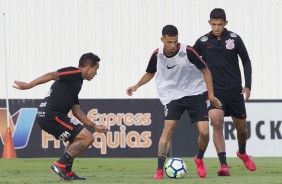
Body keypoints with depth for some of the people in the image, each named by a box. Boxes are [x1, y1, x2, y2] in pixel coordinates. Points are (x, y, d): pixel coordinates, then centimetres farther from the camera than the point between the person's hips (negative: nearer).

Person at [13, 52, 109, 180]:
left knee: (76, 140, 28)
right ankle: (60, 165, -12)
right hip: (52, 116, -10)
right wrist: (29, 85, -26)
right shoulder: (75, 73, -4)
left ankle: (67, 172, 21)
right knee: (87, 138, -10)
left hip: (44, 116, 10)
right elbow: (51, 75, -18)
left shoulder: (76, 82, 25)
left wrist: (94, 126, 32)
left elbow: (77, 111, 30)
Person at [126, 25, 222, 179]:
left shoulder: (187, 52, -16)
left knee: (204, 132, -11)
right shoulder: (157, 55, -7)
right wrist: (136, 86, -2)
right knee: (168, 127, -19)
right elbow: (150, 73, 14)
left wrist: (211, 94, -7)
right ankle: (159, 170, -15)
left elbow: (205, 71, -3)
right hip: (172, 95, 1)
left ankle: (199, 159, 21)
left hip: (195, 93, -1)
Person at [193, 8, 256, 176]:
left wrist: (248, 85, 1)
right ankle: (224, 165, -22)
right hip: (214, 91, -1)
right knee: (217, 122, -22)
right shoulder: (203, 42, -3)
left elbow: (246, 61, 8)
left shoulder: (234, 39, -2)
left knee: (241, 127, 11)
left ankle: (242, 153, 43)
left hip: (235, 91, 1)